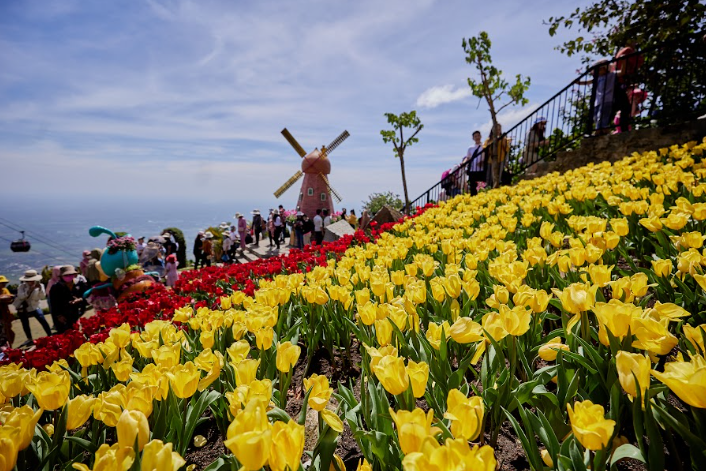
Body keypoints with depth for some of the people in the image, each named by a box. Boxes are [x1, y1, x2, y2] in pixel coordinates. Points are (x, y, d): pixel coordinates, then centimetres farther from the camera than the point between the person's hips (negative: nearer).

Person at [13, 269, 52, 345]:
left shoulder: (40, 285, -9)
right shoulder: (22, 286, -10)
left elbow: (42, 297, -20)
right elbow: (21, 296, -26)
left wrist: (40, 288, -33)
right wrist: (30, 289, -38)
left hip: (34, 307, -1)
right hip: (22, 308, 1)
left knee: (43, 321, -11)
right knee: (25, 324, 11)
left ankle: (50, 336, -3)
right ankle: (29, 339, 28)